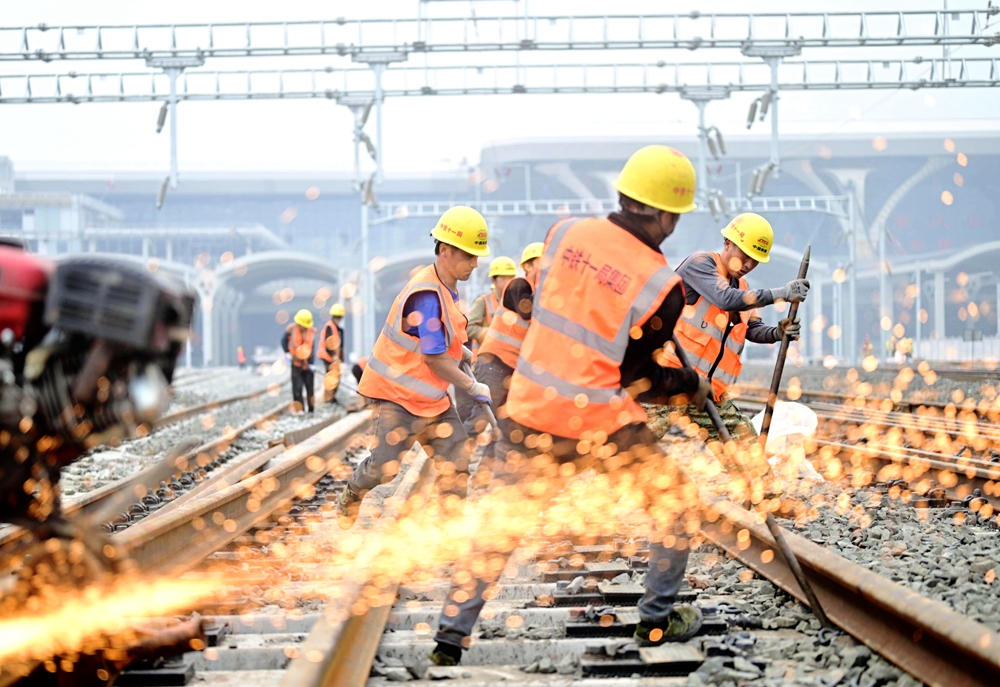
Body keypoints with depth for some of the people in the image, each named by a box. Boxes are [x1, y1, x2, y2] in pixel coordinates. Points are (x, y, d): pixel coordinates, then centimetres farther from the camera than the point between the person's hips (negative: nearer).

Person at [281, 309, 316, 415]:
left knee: (310, 386, 5)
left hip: (307, 363, 1)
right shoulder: (291, 329, -11)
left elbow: (312, 349, -6)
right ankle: (298, 409, 2)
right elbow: (284, 341, 4)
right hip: (295, 363, -1)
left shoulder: (312, 332, -7)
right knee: (297, 386, -5)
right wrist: (287, 354, -7)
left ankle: (312, 408, 15)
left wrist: (311, 363, -11)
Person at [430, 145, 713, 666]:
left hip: (531, 412, 4)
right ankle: (657, 621, 24)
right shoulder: (661, 287, -16)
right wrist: (694, 385, 8)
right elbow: (640, 380, -9)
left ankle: (451, 634, 15)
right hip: (603, 425, -4)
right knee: (671, 502, 18)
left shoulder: (565, 233, -5)